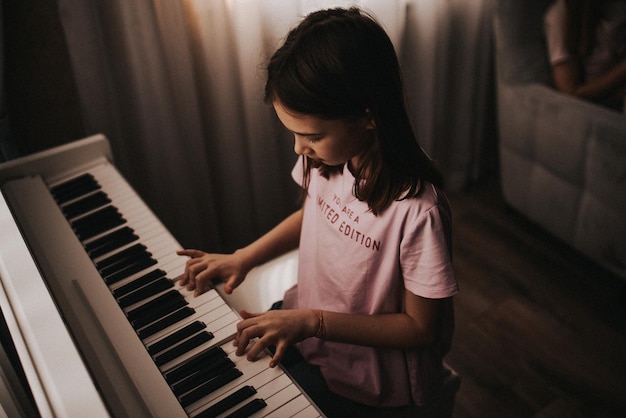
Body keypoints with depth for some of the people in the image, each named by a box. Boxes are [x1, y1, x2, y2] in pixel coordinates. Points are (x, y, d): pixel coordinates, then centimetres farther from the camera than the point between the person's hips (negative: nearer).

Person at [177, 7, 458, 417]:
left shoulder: (418, 211, -32)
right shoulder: (324, 156, -12)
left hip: (368, 384, -5)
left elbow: (421, 328, -20)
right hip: (303, 327, 6)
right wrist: (243, 257, -2)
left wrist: (314, 322, -25)